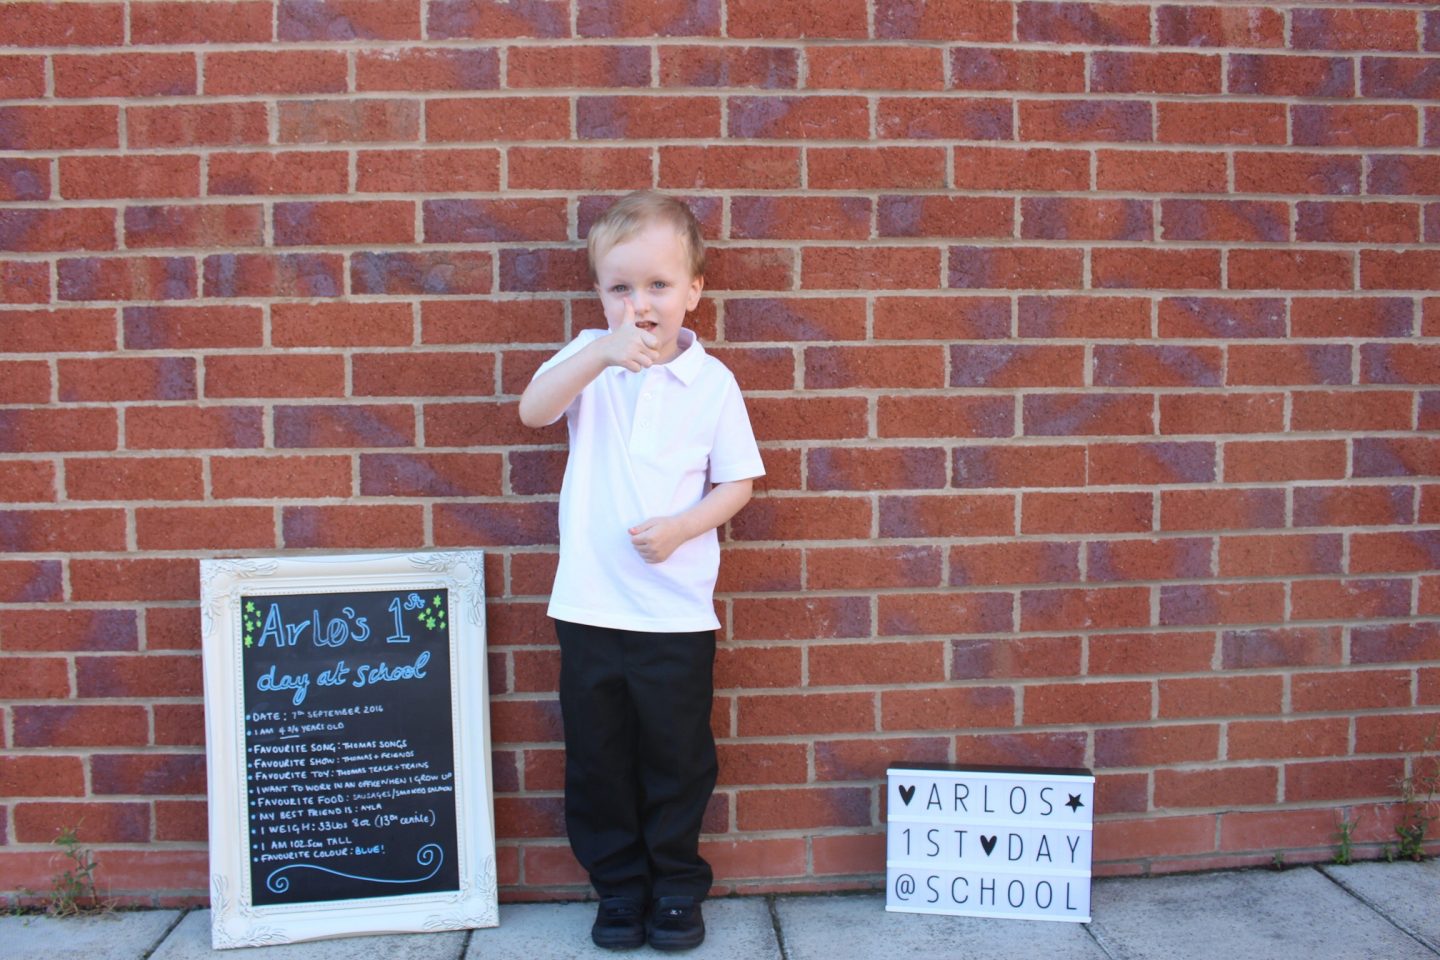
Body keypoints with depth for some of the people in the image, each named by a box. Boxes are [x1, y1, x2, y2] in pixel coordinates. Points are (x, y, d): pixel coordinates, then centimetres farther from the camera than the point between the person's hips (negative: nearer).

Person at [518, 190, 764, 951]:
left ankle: (677, 889, 31)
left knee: (677, 759, 11)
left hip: (676, 611, -1)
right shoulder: (588, 358, 1)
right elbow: (533, 410, -18)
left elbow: (736, 481, 1)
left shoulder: (710, 380, -2)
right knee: (597, 761, 12)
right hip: (588, 608, 1)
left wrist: (681, 527, -16)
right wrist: (601, 353, -33)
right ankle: (619, 888, 32)